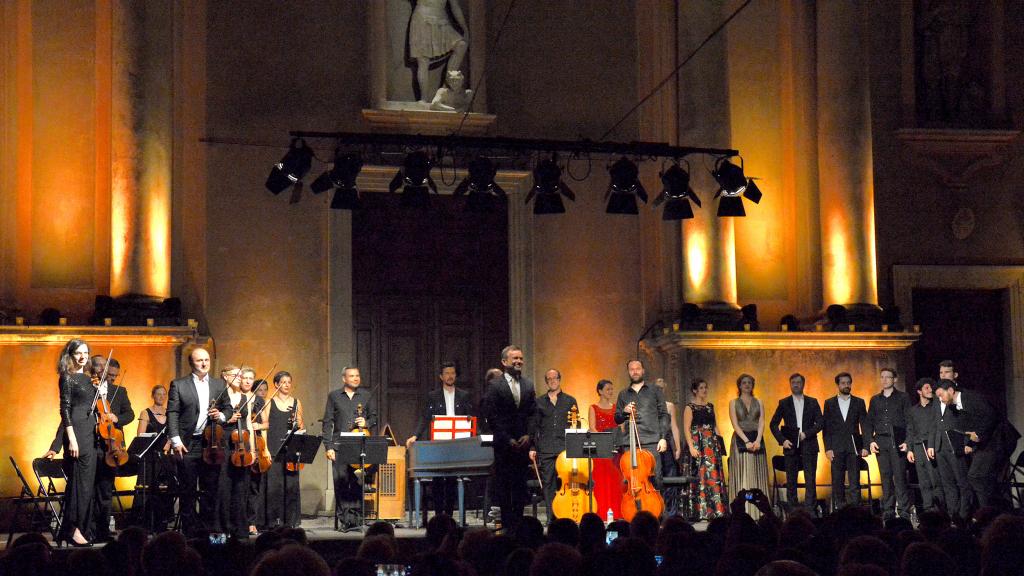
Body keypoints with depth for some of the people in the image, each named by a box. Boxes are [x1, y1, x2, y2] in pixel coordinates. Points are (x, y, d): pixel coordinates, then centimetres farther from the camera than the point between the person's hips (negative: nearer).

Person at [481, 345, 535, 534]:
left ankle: (518, 522, 10)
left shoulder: (528, 385, 11)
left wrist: (528, 435, -4)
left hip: (523, 444, 4)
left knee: (520, 484, 5)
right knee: (503, 485, 0)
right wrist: (508, 440, -10)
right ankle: (507, 523, 4)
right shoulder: (495, 386, -3)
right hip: (503, 445, -4)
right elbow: (491, 417, -7)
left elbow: (533, 413, 10)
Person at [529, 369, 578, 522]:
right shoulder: (539, 402, 12)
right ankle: (551, 517, 3)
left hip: (565, 448, -1)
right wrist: (532, 447, 4)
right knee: (548, 483, -1)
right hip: (545, 450, 1)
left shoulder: (570, 401, 12)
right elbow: (534, 426, 11)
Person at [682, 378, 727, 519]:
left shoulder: (710, 406, 15)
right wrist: (691, 447, -18)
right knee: (700, 476, -7)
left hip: (712, 445, 6)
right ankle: (702, 511, -4)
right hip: (698, 445, -6)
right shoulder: (690, 407, -2)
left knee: (714, 475, 2)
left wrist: (720, 443, 10)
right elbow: (687, 429, -8)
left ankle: (716, 510, 5)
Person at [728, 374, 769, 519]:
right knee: (743, 476, -5)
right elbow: (735, 424, -4)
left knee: (757, 476, 0)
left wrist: (758, 440, -14)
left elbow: (761, 422, 2)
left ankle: (758, 512, 0)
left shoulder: (758, 402, 12)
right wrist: (747, 441, -15)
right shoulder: (734, 402, 5)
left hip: (757, 440, 2)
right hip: (741, 440, -2)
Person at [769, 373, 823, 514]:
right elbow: (773, 424, 8)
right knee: (791, 480, 1)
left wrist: (806, 433, -10)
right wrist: (782, 440, -5)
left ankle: (809, 510, -4)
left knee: (810, 480, -5)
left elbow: (820, 422, 4)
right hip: (791, 446, 0)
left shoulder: (812, 402, 9)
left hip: (809, 445, 0)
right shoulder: (784, 403, 8)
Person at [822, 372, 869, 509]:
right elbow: (826, 428, 6)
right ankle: (839, 509, 7)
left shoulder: (859, 402, 10)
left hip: (854, 447, -1)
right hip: (837, 448, 1)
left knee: (854, 482, -6)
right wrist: (828, 448, -3)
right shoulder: (829, 403, 9)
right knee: (837, 482, 1)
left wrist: (865, 446, -3)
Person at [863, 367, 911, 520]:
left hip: (897, 441, -3)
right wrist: (870, 441, 2)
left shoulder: (902, 397, 6)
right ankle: (888, 511, 5)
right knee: (885, 477, 2)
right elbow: (868, 423, 16)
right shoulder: (875, 400, 17)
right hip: (880, 442, 3)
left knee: (900, 477, -8)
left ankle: (903, 511, -6)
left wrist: (907, 442, -9)